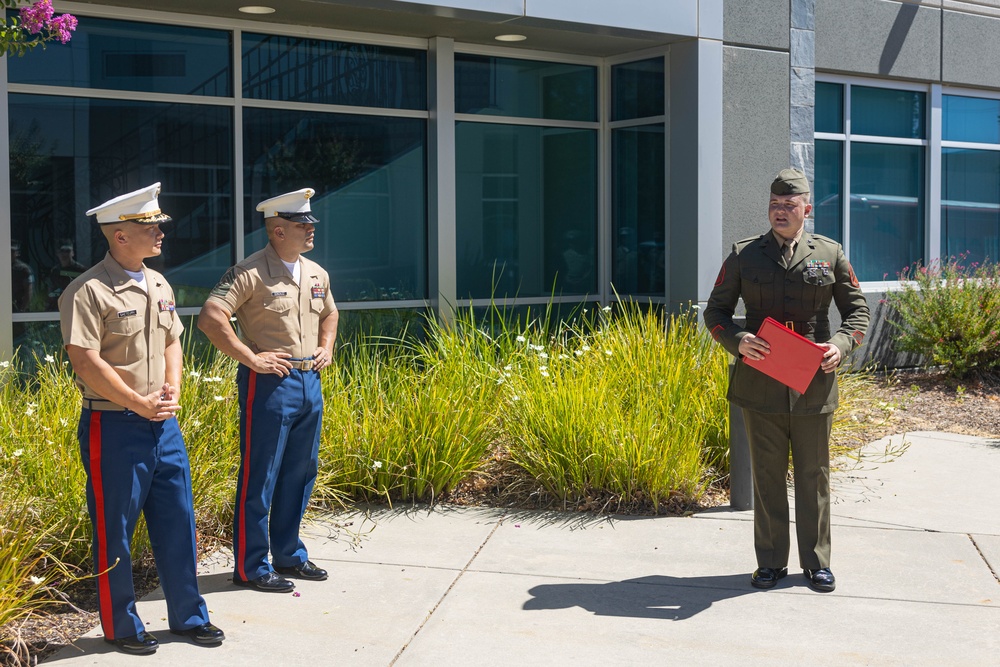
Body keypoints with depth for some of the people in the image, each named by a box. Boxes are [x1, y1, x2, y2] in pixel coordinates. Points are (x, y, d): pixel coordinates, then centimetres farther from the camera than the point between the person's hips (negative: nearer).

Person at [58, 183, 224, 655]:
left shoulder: (159, 286, 11)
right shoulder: (88, 291, -14)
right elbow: (85, 360, -19)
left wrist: (172, 391, 4)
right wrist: (140, 404, -15)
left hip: (164, 425, 7)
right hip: (114, 428, -7)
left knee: (177, 522, 12)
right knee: (114, 531, 5)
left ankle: (187, 616, 25)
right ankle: (120, 627, 19)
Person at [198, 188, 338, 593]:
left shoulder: (316, 274, 13)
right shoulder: (251, 273, -12)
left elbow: (330, 313, 33)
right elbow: (210, 318, -21)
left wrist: (326, 347, 16)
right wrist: (251, 358, -19)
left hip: (310, 382, 8)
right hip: (269, 383, -8)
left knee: (300, 474, 14)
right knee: (259, 479, -1)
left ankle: (289, 555, 28)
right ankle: (251, 567, 8)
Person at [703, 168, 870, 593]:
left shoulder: (829, 254, 5)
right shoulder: (743, 255, 4)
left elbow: (857, 310, 10)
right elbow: (715, 311, 7)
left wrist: (841, 345, -10)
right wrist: (737, 341, -13)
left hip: (814, 386, 0)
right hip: (760, 386, 0)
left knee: (813, 475, 8)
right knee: (767, 475, 7)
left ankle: (817, 562, 21)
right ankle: (771, 562, 19)